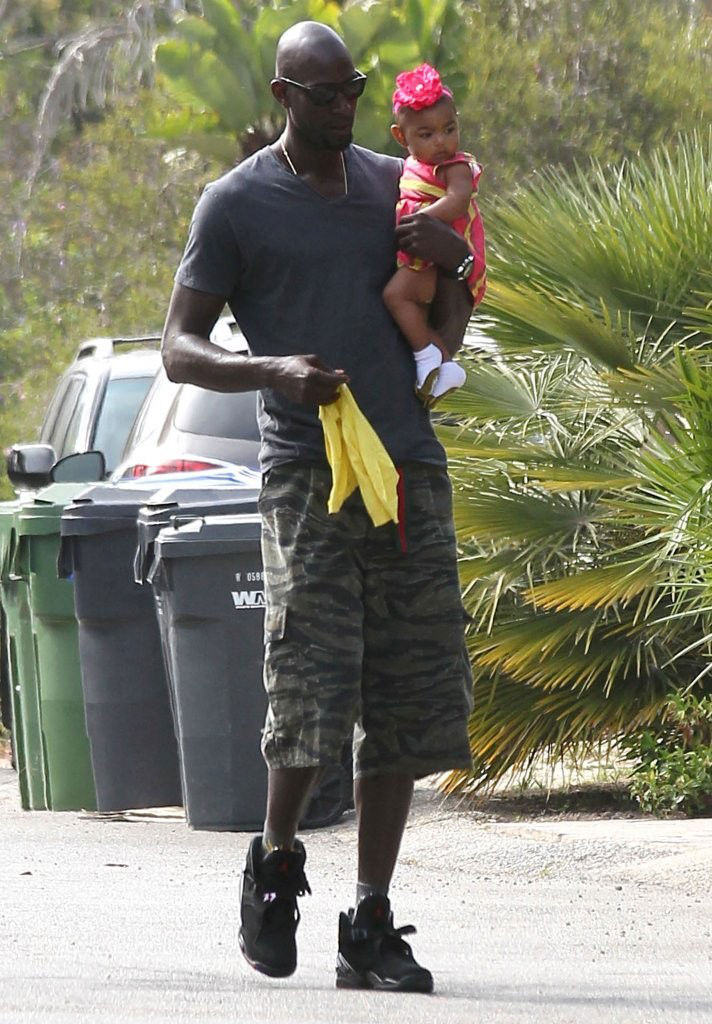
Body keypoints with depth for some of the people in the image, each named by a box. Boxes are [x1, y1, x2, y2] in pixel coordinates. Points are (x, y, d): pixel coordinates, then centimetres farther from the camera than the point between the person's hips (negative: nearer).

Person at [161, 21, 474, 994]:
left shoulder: (395, 185, 16)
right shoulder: (236, 205, 2)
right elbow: (179, 348, 1)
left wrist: (456, 263, 1)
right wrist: (273, 371, -17)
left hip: (411, 470, 4)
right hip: (307, 471, -4)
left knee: (407, 708, 1)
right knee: (313, 688, -14)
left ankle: (372, 924, 6)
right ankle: (276, 860, 13)